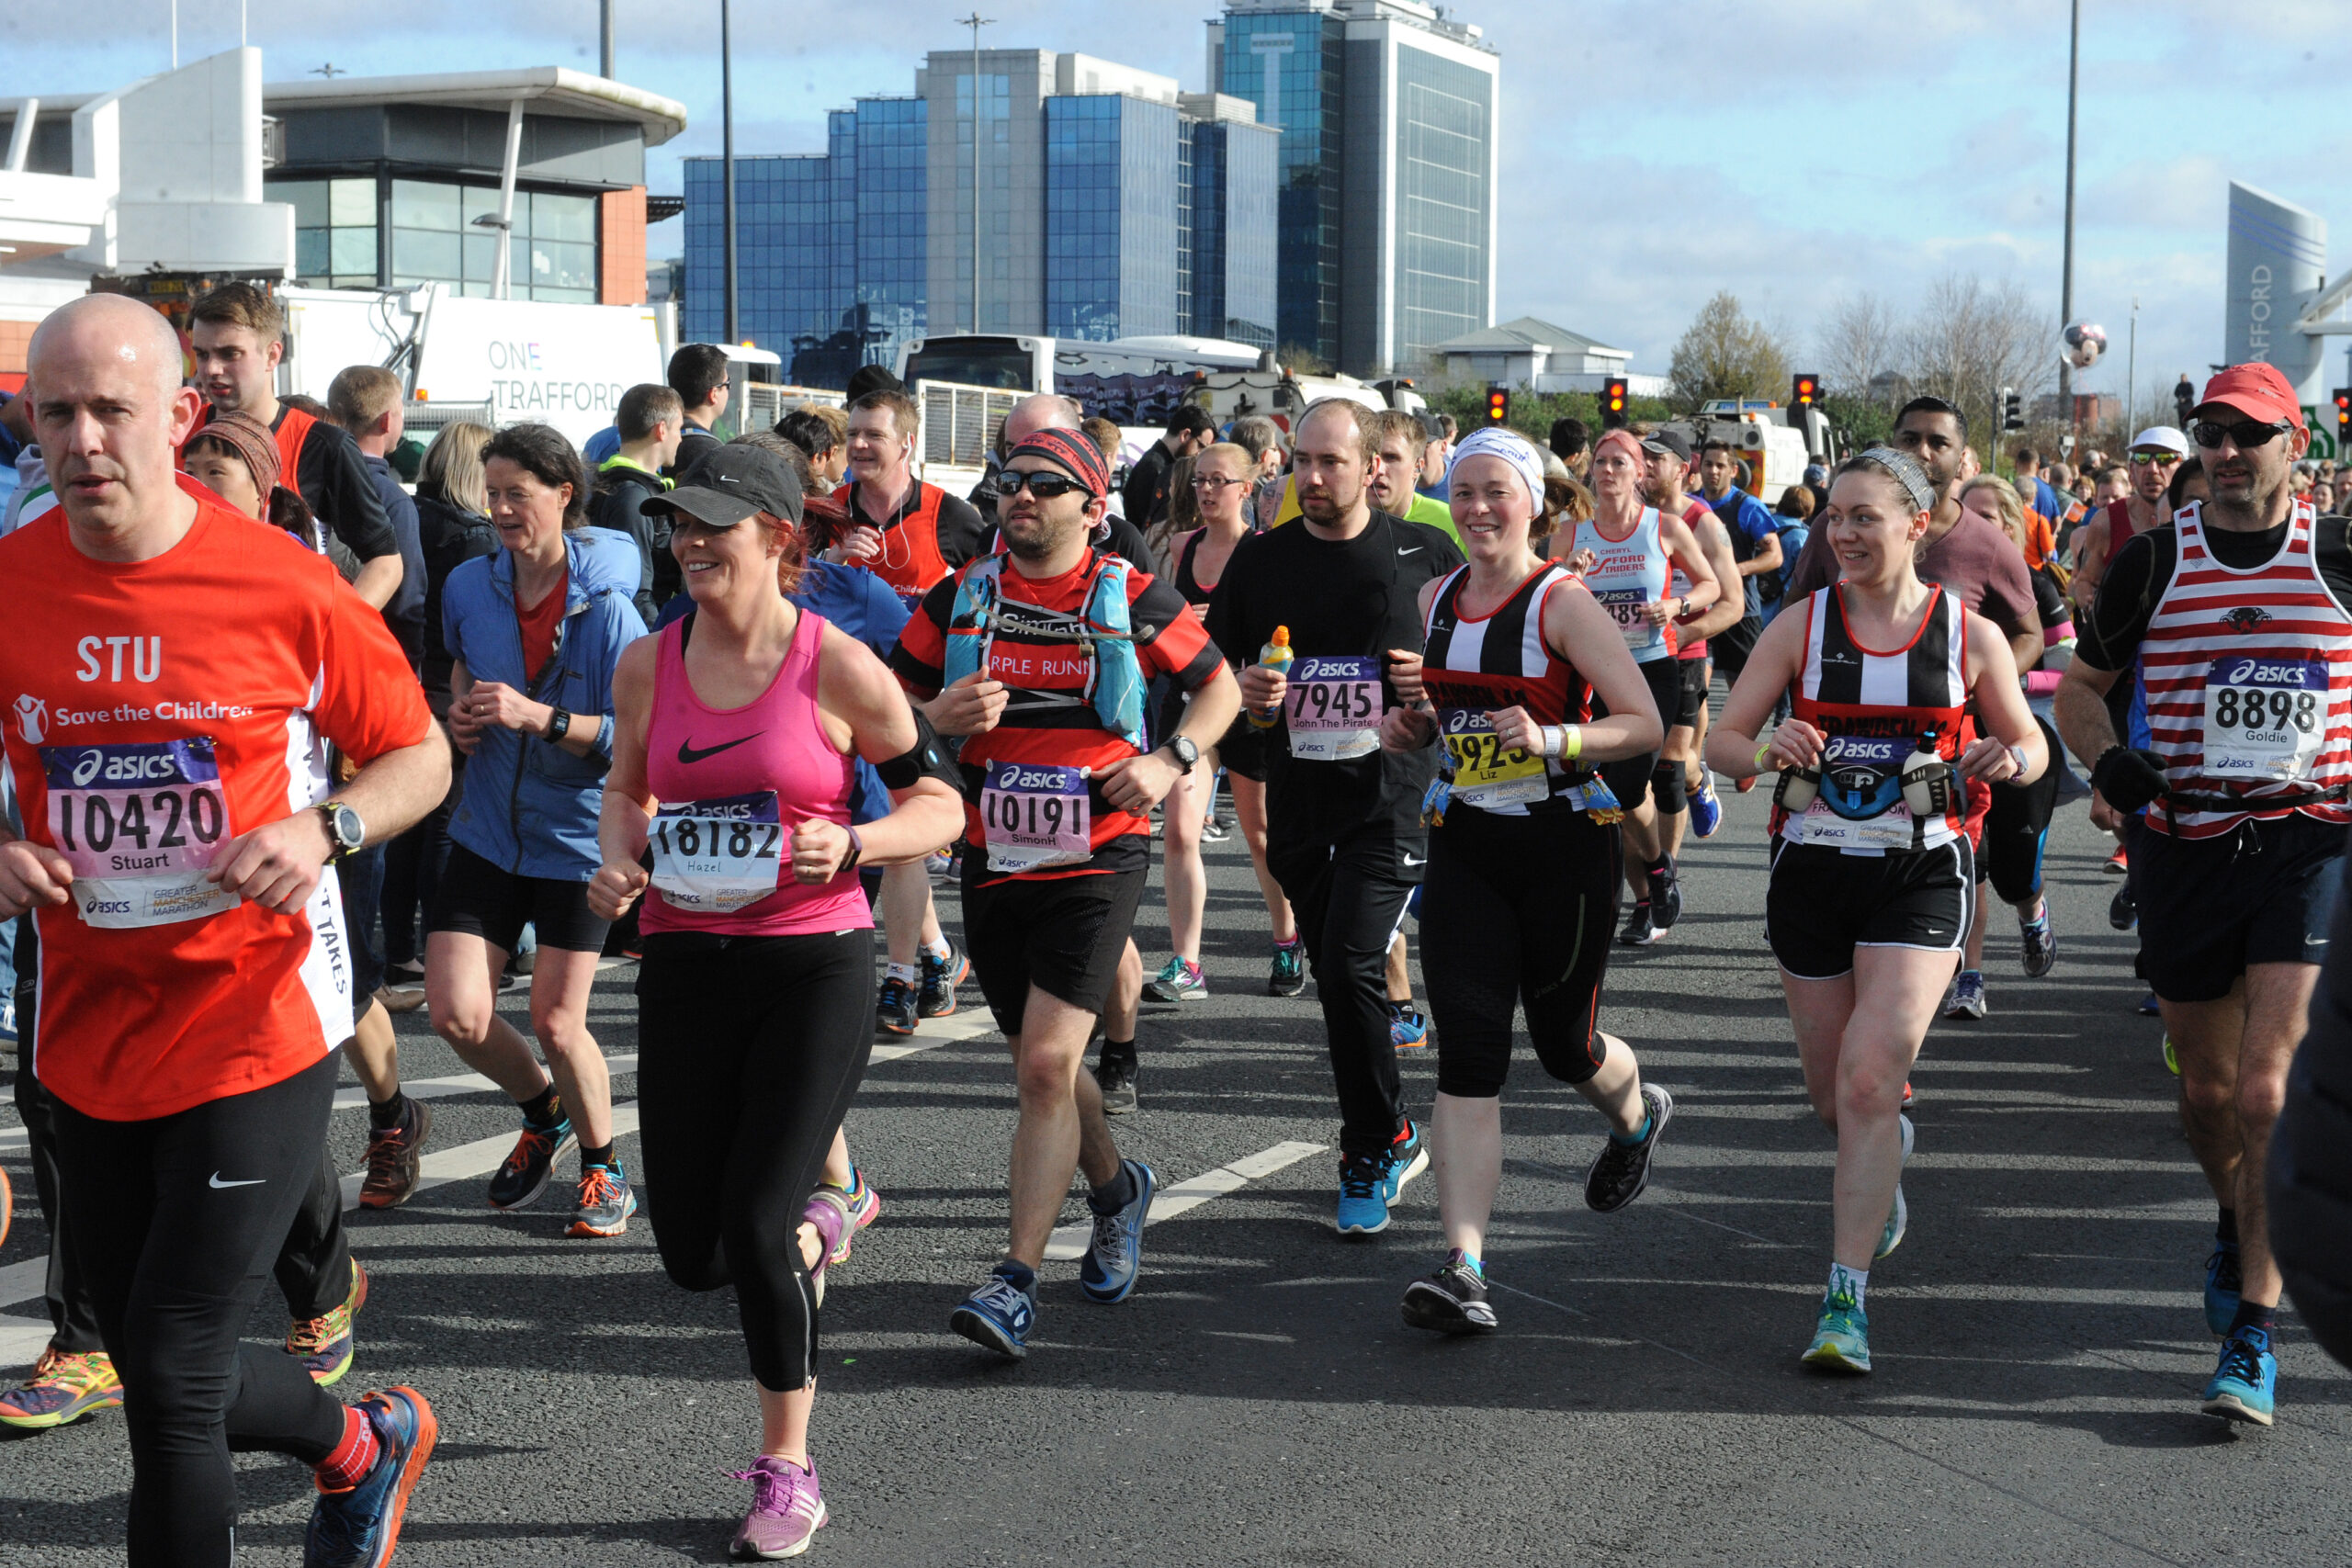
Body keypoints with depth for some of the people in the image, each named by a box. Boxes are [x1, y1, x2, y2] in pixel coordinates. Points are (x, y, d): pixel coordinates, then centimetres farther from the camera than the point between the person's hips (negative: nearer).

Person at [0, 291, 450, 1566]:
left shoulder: (282, 587, -10)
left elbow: (420, 754, 2)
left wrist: (324, 829, -17)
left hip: (255, 1024, -5)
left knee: (170, 1378, -8)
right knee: (161, 1369, 16)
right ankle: (362, 1447, 46)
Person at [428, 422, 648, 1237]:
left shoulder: (605, 609, -15)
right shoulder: (469, 586, -1)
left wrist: (538, 715, -28)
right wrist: (458, 710, 2)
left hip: (577, 839, -4)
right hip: (487, 831, 4)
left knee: (556, 1023, -2)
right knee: (457, 1016, -3)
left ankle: (603, 1165, 25)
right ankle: (543, 1112, 29)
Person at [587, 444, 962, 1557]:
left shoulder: (835, 665, -8)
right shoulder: (647, 664, 3)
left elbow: (939, 805, -1)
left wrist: (851, 845, -19)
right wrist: (617, 865, -1)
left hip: (815, 963, -4)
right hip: (686, 962, 4)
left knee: (754, 1226, -10)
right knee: (691, 1255, 5)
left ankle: (787, 1468, 10)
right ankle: (811, 1225, 43)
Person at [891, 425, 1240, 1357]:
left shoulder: (1134, 600, -2)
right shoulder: (960, 597, 5)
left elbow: (1219, 685, 10)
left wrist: (1171, 761, -7)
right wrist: (940, 715, -11)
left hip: (1098, 859, -4)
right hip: (992, 861, 4)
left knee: (1047, 1065, -15)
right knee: (1040, 1066, 15)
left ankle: (1016, 1281, -14)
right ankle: (1116, 1190, 43)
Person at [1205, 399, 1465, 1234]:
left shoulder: (1425, 554, -1)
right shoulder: (1260, 559, 6)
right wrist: (1242, 691, -8)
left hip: (1392, 798, -4)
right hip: (1298, 801, 4)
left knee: (1349, 967, -16)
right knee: (1336, 977, 11)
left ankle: (1372, 1153, 0)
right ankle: (1395, 1135, 30)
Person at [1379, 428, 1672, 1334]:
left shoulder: (1563, 603, -10)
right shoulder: (1436, 601, 8)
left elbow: (1646, 725, -14)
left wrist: (1552, 738, -27)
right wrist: (1407, 722, 1)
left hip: (1564, 846, -4)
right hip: (1463, 845, 4)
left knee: (1562, 1042, 10)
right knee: (1468, 1053, -8)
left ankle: (1638, 1116, 48)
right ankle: (1463, 1268, -13)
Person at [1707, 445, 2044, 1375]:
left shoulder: (1970, 635, -1)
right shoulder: (1801, 625, 1)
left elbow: (2031, 748, 10)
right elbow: (1720, 741, 1)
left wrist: (2009, 760, -14)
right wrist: (1767, 753, -22)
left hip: (1920, 874, -2)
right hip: (1812, 869, 3)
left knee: (1869, 1080, -16)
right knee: (1834, 1096, 13)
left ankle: (1846, 1300, -11)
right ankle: (1885, 1157, 50)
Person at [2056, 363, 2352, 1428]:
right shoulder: (2151, 563, 2)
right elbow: (2080, 684, 13)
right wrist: (2107, 760, -7)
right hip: (2183, 846, 2)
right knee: (2208, 1091, 13)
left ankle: (2253, 1337, -9)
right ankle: (2236, 1229, 45)